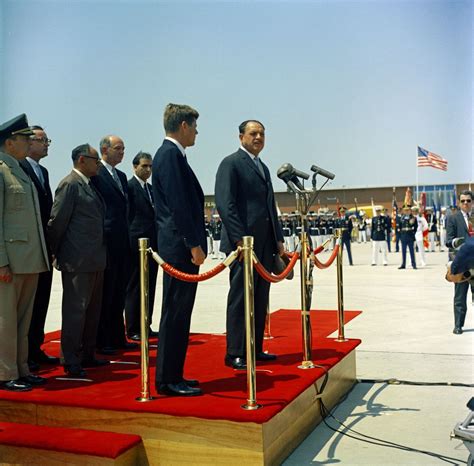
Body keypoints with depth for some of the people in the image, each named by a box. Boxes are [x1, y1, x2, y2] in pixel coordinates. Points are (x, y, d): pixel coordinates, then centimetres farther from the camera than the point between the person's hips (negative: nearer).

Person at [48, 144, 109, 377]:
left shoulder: (89, 186, 17)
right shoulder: (70, 184, -10)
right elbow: (57, 222, -12)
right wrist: (57, 253, -6)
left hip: (94, 260, 9)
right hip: (77, 260, -9)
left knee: (92, 309, 14)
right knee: (75, 310, -3)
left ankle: (87, 355, 25)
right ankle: (71, 362, 6)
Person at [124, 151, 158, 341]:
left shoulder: (151, 189, 18)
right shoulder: (129, 186, -6)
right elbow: (127, 215, -10)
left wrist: (157, 241, 11)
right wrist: (132, 239, -12)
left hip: (152, 244, 8)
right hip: (137, 244, -8)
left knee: (149, 287, 11)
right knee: (135, 288, -1)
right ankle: (132, 329, 5)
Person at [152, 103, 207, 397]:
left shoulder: (171, 154, 19)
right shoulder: (170, 154, -12)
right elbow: (178, 204, -19)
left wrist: (196, 243, 19)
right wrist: (194, 244, -19)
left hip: (181, 246, 10)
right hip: (180, 246, -10)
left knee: (178, 312, 14)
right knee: (176, 312, -5)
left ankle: (172, 375, 22)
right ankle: (168, 380, 3)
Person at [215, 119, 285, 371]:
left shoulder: (263, 168, 22)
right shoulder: (231, 163, -4)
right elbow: (225, 204, -13)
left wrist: (278, 239, 15)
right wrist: (240, 239, -20)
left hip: (265, 244, 8)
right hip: (243, 242, -8)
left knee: (260, 299, 11)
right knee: (240, 298, -4)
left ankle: (256, 348, 19)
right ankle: (235, 354, 3)